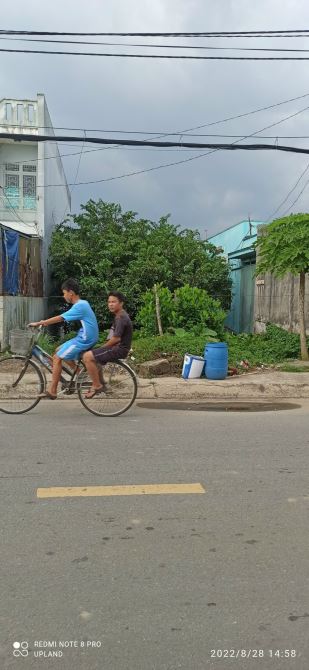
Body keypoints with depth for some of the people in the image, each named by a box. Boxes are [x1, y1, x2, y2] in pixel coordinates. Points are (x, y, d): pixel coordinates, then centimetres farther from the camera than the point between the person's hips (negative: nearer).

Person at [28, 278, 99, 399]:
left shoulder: (79, 306, -18)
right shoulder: (82, 304, 13)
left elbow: (60, 318, -19)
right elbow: (62, 318, 19)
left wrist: (39, 323, -13)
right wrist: (46, 322, 13)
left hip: (84, 340, -10)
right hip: (84, 338, 10)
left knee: (57, 358, -7)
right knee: (59, 351, 16)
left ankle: (52, 391, -2)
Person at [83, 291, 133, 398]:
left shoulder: (121, 318, -17)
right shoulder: (119, 316, 16)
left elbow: (116, 338, -22)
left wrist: (102, 347, -10)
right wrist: (102, 347, 13)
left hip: (119, 349, -11)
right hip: (118, 347, 11)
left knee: (87, 356, -18)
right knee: (91, 357, 21)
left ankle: (97, 386, -10)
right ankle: (100, 384, 24)